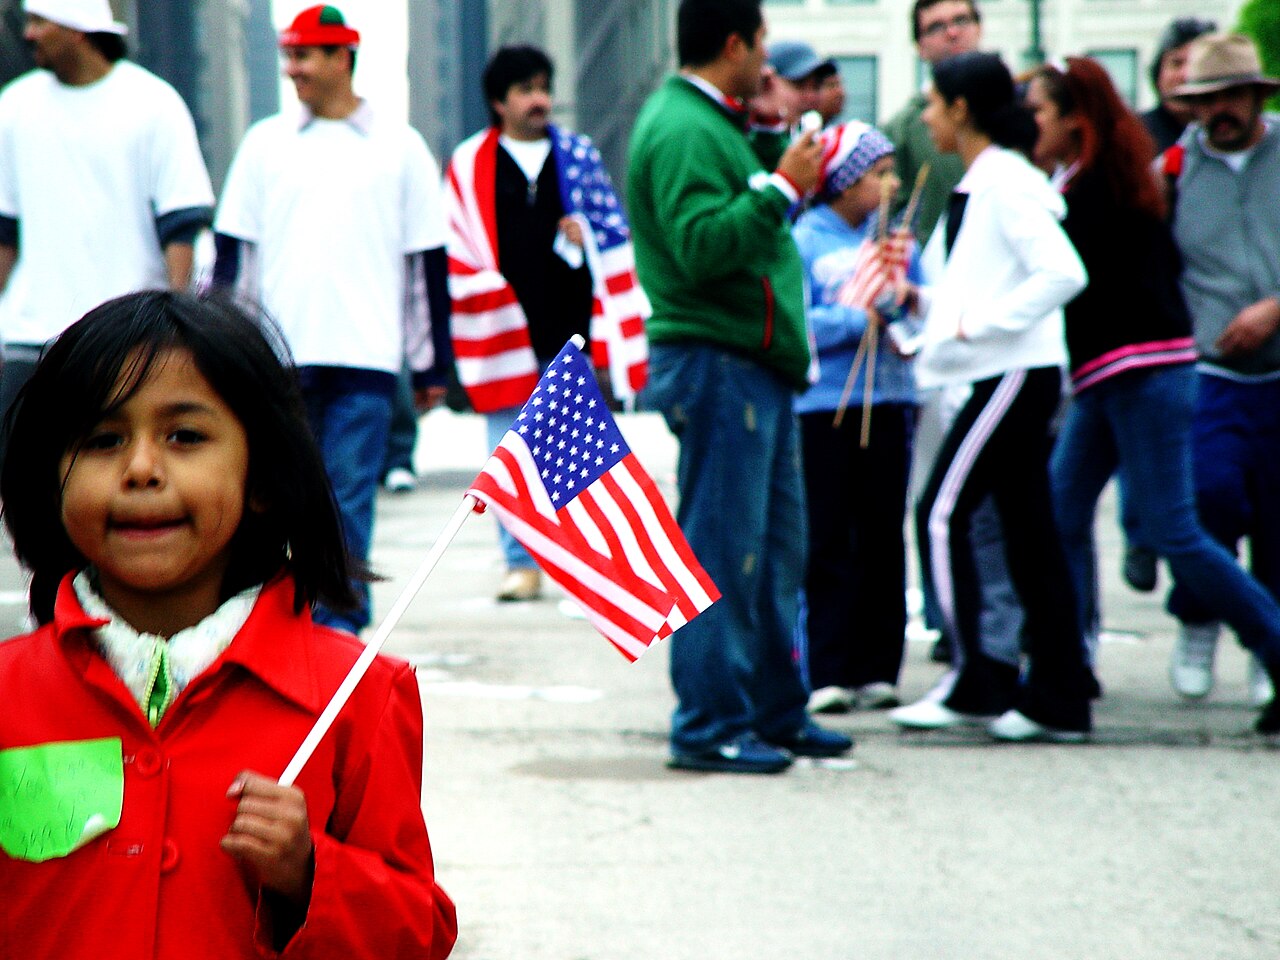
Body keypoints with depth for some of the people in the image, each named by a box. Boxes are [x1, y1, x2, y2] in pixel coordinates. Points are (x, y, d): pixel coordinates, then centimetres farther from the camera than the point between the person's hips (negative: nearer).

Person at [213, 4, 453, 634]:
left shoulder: (399, 146, 5)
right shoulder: (265, 143, 9)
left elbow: (429, 263, 8)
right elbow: (231, 252, 11)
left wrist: (432, 365, 6)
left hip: (366, 353, -2)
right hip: (279, 351, 2)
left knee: (349, 496, -6)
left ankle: (340, 621, -3)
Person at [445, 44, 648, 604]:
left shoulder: (580, 155, 11)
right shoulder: (470, 165, 5)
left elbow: (613, 233, 12)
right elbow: (459, 247, 3)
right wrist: (487, 299, -6)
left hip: (570, 328, 1)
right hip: (506, 332, -1)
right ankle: (521, 563, 6)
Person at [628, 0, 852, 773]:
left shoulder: (714, 124, 18)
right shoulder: (681, 131, -15)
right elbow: (701, 246, -25)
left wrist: (770, 139, 17)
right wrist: (780, 186, -22)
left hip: (758, 367, 11)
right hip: (716, 364, -11)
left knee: (776, 551, 15)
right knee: (722, 556, -7)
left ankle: (777, 711, 24)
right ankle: (711, 725, -3)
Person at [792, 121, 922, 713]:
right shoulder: (804, 240, -3)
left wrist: (903, 305, -10)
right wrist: (860, 319, -15)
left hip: (888, 402, 4)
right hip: (823, 403, -4)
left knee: (883, 540, 5)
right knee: (828, 542, -2)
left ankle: (877, 669, 10)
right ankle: (826, 673, -1)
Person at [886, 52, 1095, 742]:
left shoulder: (1006, 183, -13)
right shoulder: (975, 186, 17)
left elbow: (1063, 273, -23)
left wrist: (980, 322, -20)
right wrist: (923, 300, 10)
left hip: (1015, 373, -10)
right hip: (1003, 375, 10)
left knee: (941, 514, -9)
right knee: (1027, 530, 8)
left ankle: (977, 685, -7)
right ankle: (1059, 698, 9)